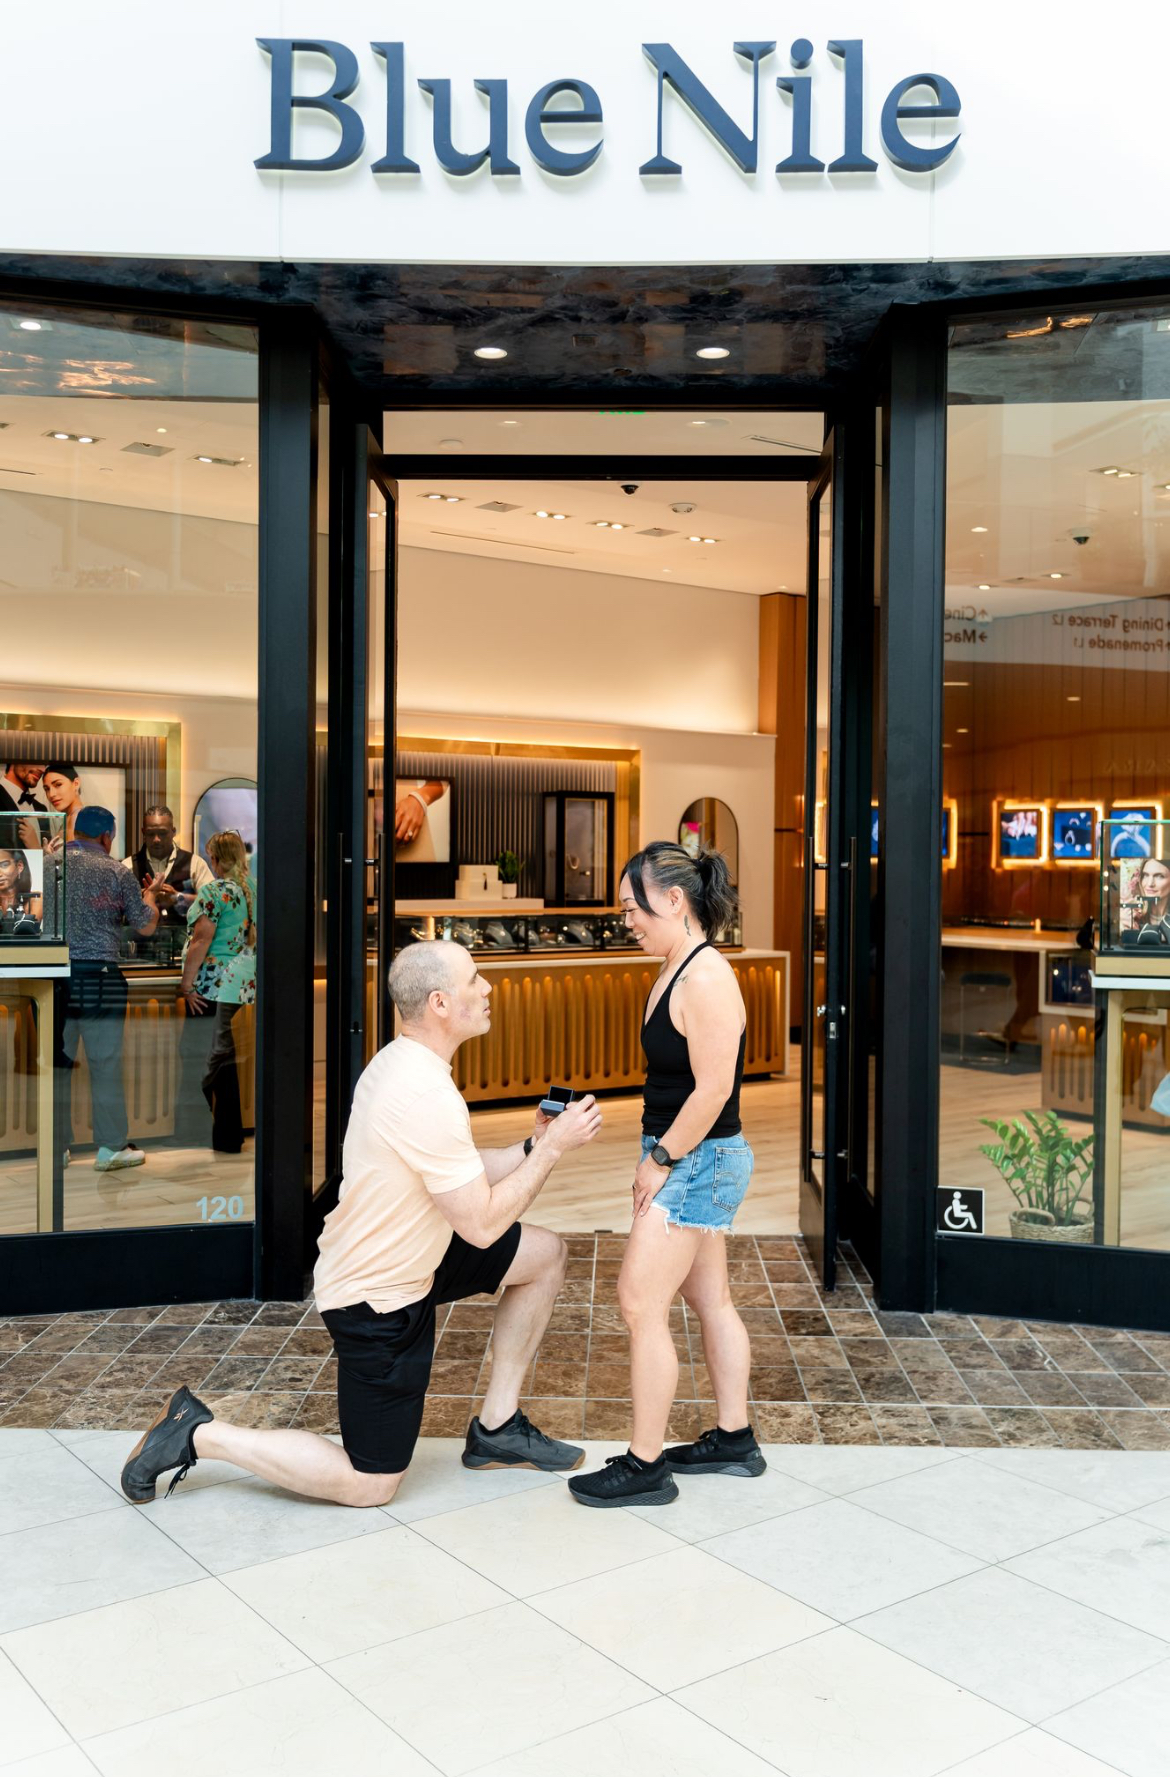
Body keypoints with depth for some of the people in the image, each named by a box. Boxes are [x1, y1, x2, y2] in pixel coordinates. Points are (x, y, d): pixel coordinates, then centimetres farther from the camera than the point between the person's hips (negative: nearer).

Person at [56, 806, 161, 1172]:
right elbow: (146, 926, 3)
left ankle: (57, 1146, 15)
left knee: (57, 1063, 9)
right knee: (105, 1063, 5)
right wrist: (149, 895, 22)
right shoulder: (116, 871, -3)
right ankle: (111, 1148, 10)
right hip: (98, 976, -3)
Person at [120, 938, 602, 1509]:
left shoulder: (399, 1059, 1)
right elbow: (482, 1224, -23)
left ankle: (496, 1429, 19)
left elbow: (456, 1176, 10)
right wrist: (551, 1148, -15)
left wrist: (530, 1148, -2)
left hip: (384, 1257, 9)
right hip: (378, 1297, -9)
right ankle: (199, 1434, 8)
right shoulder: (429, 1097, -29)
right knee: (370, 1485, 3)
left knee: (545, 1253, 11)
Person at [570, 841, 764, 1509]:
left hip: (699, 1161, -10)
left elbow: (713, 1088, -23)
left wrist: (662, 1161, -15)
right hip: (693, 1160, 10)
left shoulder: (706, 978, -21)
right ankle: (734, 1439, 30)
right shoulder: (677, 969, 9)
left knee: (641, 1303, -5)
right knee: (710, 1300, 17)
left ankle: (645, 1467, 6)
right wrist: (658, 1156, 9)